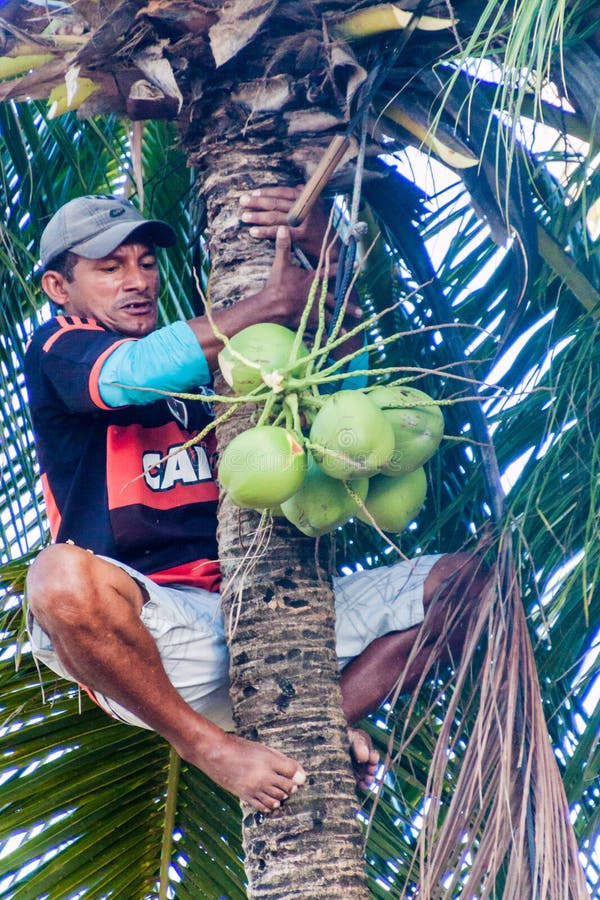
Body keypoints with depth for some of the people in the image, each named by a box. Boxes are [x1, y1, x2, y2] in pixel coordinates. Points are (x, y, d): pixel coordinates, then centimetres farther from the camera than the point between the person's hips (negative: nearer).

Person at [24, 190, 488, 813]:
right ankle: (207, 744, -17)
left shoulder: (201, 361, 25)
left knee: (464, 579, -2)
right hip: (153, 630, -5)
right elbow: (132, 374, -15)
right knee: (64, 578, -40)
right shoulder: (56, 348, 9)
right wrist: (276, 302, -11)